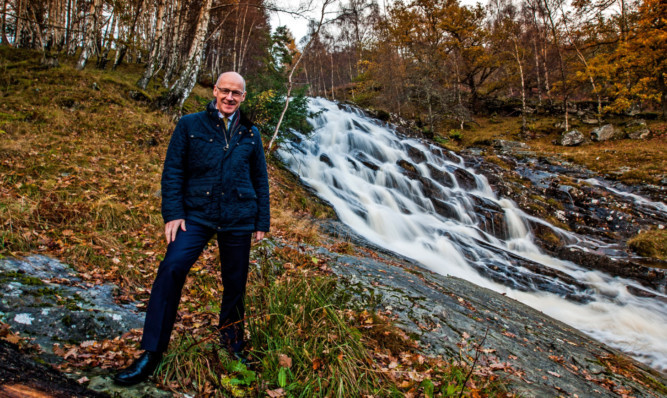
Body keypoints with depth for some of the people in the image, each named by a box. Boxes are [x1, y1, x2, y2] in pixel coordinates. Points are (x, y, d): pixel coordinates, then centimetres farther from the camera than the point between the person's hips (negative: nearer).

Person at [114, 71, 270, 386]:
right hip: (196, 215, -2)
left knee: (235, 283, 7)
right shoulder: (190, 125, 4)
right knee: (171, 269, -21)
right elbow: (172, 171, 1)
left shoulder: (250, 134, 12)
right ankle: (151, 354, -11)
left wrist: (261, 222, 10)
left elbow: (260, 180, 14)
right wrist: (172, 214, -9)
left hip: (238, 219, 2)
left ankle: (232, 346, 29)